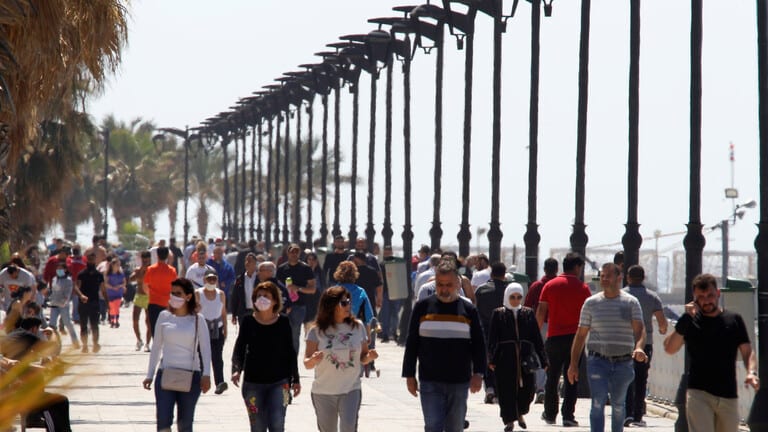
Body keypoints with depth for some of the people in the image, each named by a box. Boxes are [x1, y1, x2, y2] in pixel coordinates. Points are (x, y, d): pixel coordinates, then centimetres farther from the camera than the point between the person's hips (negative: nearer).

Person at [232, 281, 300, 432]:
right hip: (253, 382, 1)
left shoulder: (283, 322, 0)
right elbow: (239, 349, 0)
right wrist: (236, 369, -18)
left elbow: (290, 352, 7)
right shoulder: (248, 321, -1)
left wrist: (295, 379, 8)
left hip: (279, 383, -1)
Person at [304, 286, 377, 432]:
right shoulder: (317, 331, -5)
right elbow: (307, 364, -5)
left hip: (351, 391, 0)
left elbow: (362, 357, 10)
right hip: (323, 392, 0)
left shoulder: (357, 327, 2)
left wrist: (369, 357, -14)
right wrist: (314, 360, -28)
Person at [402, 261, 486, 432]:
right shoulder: (423, 307, 3)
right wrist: (409, 375, 3)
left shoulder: (468, 309, 4)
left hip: (459, 381, 1)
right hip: (430, 382, -1)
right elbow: (411, 344, 7)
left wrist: (478, 373, -6)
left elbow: (478, 345, 6)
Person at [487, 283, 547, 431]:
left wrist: (543, 359, 8)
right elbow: (492, 339, 2)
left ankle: (520, 413, 27)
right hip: (505, 358, -2)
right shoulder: (498, 314, 4)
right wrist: (491, 359, -5)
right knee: (507, 390, -2)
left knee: (527, 388, 0)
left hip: (525, 357, 2)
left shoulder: (528, 313, 10)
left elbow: (537, 338, 12)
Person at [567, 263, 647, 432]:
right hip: (598, 361, 0)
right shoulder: (591, 303, 7)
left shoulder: (631, 302, 4)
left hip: (623, 362, 0)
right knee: (598, 402, -11)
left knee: (618, 404, 10)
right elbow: (581, 335, 9)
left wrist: (639, 347, -29)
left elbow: (639, 329, -7)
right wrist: (573, 363, 4)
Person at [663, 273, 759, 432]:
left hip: (729, 395, 3)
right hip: (699, 393, -3)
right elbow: (670, 349, -6)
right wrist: (686, 319, -14)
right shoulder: (690, 320, 4)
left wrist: (751, 372, -15)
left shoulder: (734, 320, 9)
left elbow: (747, 351, 6)